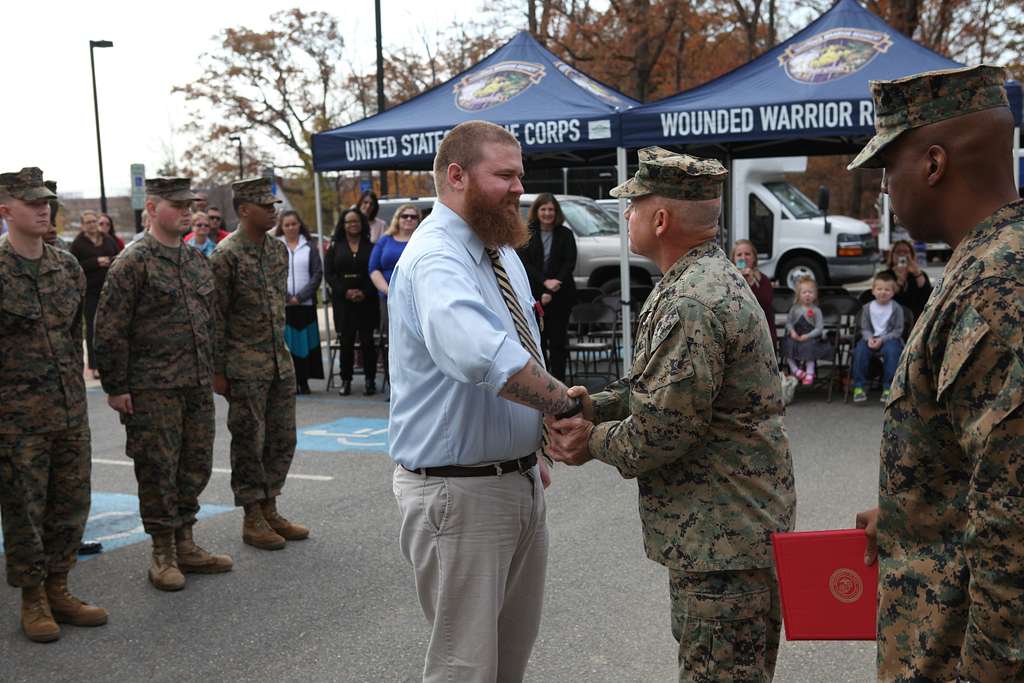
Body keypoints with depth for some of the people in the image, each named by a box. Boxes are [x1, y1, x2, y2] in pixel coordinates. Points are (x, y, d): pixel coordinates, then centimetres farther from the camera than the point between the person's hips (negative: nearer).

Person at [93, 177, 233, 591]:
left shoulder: (198, 261, 12)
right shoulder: (133, 263, -9)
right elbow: (109, 331, -11)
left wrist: (210, 371, 18)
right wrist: (115, 387, -12)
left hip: (198, 387, 7)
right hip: (152, 390, -7)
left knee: (196, 467, 12)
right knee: (158, 471, 1)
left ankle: (185, 545, 25)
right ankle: (163, 556, 13)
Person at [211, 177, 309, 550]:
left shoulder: (279, 248, 9)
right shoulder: (226, 254, -12)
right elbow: (216, 316, -11)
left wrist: (281, 346, 17)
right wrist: (217, 370, -12)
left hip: (281, 361, 7)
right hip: (245, 366, -7)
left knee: (283, 439, 11)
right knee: (249, 441, 1)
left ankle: (270, 510, 24)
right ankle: (252, 519, 12)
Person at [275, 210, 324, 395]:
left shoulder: (310, 246, 8)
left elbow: (317, 273, 2)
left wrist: (300, 296, -7)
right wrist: (286, 297, -9)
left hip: (306, 302, 1)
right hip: (282, 304, -1)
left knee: (306, 341, 0)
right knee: (287, 341, -4)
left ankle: (304, 381, 6)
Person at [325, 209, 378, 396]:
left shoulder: (370, 247, 6)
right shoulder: (335, 247, 9)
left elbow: (376, 273, 0)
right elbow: (329, 274, 3)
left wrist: (365, 292, -13)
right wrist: (345, 291, -11)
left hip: (366, 300, -1)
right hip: (342, 300, 1)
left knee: (367, 340, -1)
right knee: (345, 341, 1)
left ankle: (370, 380, 6)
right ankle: (346, 380, 7)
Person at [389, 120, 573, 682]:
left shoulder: (503, 254, 8)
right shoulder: (436, 261, -23)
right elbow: (481, 355, -44)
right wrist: (567, 403, -33)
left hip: (521, 481, 9)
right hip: (459, 492, -9)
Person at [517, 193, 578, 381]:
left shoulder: (565, 234, 6)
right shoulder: (527, 234, 5)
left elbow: (569, 263, 0)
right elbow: (525, 263, -2)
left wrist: (552, 292, -10)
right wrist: (545, 282, -17)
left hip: (561, 296, 0)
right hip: (534, 296, 0)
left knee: (558, 341, 0)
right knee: (538, 340, -1)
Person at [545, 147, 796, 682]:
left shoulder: (691, 305, -24)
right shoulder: (709, 276, 12)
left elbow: (659, 432, -24)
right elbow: (664, 388, 18)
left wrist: (594, 442, -7)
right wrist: (594, 406, 4)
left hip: (723, 534, -11)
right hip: (723, 528, 11)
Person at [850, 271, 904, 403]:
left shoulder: (896, 308, -2)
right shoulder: (868, 308, 7)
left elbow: (898, 330, -4)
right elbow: (865, 328, 9)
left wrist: (882, 340, -17)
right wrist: (869, 338, -14)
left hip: (890, 338, -2)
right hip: (872, 338, 2)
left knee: (891, 350, -35)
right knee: (860, 349, -28)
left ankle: (889, 388, -25)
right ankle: (859, 386, -20)